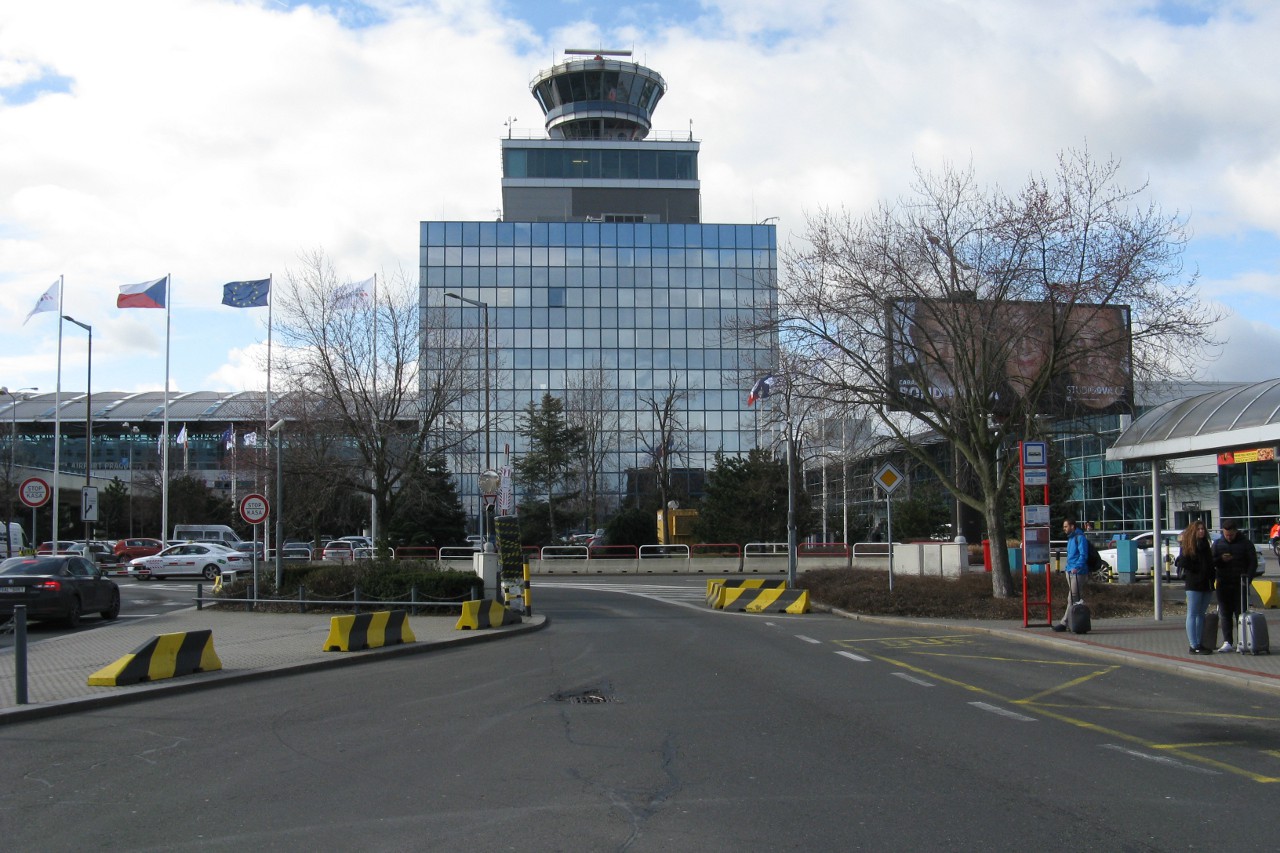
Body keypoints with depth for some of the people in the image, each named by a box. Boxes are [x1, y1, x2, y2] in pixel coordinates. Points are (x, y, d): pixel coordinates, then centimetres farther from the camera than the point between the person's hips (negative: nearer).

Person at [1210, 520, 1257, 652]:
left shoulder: (1245, 543, 3)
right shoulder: (1217, 544, 11)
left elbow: (1253, 561, 3)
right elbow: (1211, 562, 10)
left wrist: (1248, 575, -12)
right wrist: (1220, 559, -12)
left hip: (1240, 585, -2)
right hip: (1223, 585, 3)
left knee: (1241, 613, -2)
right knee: (1225, 615, 0)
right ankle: (1227, 642, 0)